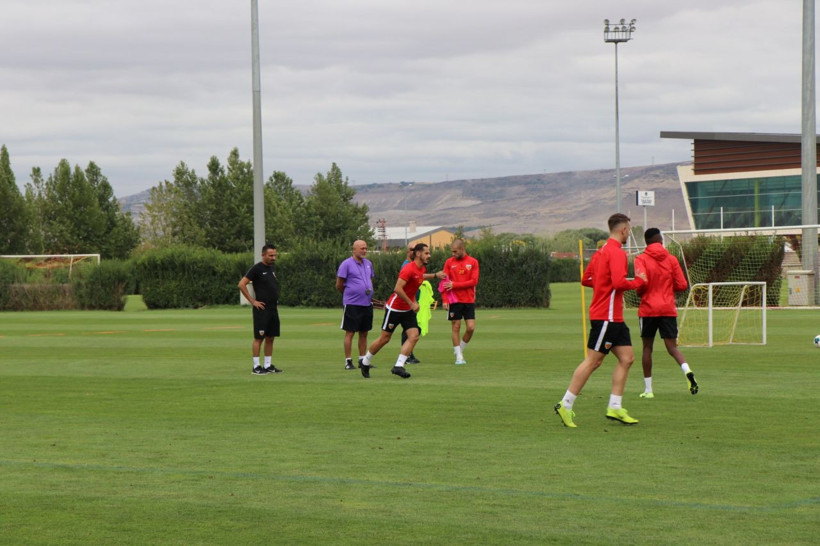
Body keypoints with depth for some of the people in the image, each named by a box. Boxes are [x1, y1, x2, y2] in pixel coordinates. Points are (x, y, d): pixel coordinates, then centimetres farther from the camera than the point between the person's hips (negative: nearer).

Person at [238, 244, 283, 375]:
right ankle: (256, 367, -2)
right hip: (262, 309, -8)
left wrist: (276, 302, 16)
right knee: (259, 338, -5)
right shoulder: (257, 269, -10)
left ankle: (268, 365, 15)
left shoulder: (271, 269, 14)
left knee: (270, 338, 9)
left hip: (273, 309, 8)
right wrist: (253, 301, -14)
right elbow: (241, 284, -14)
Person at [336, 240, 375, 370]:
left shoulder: (368, 264, 12)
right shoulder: (346, 264, -8)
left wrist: (369, 292, 14)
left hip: (367, 304, 7)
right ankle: (348, 361, 0)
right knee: (350, 333, -3)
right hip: (352, 304, -7)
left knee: (364, 333, 10)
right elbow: (339, 285, -5)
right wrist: (349, 293, 5)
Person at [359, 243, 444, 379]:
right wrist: (412, 304, -26)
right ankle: (365, 362, 21)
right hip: (394, 308, -8)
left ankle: (398, 366, -12)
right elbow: (398, 289, -29)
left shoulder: (422, 269, 5)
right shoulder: (409, 269, -22)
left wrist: (435, 275, 30)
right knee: (385, 338, 1)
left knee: (414, 336, -10)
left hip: (408, 310, 8)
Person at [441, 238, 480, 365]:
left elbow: (474, 281, -7)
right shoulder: (449, 262, 3)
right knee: (456, 327, -1)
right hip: (455, 301, 0)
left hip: (469, 301, 0)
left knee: (471, 328, -5)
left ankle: (460, 349, 16)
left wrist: (455, 285, -12)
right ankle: (459, 356, 5)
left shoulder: (473, 262, 1)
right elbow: (445, 282, 2)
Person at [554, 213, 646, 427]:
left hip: (614, 318, 10)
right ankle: (565, 405, -2)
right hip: (607, 316, -10)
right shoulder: (617, 252, -14)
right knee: (593, 361, -7)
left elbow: (585, 279, 20)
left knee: (626, 358, 7)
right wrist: (639, 281, -9)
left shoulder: (602, 251, 16)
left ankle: (615, 407, 6)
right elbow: (619, 282, -25)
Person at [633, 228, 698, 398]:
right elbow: (682, 285, 1)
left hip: (648, 309, -2)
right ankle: (687, 372, -28)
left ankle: (648, 389, 11)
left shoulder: (641, 259, -3)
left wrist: (640, 293, 4)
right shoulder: (671, 259, 5)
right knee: (672, 347, 1)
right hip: (668, 309, 2)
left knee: (647, 347, 10)